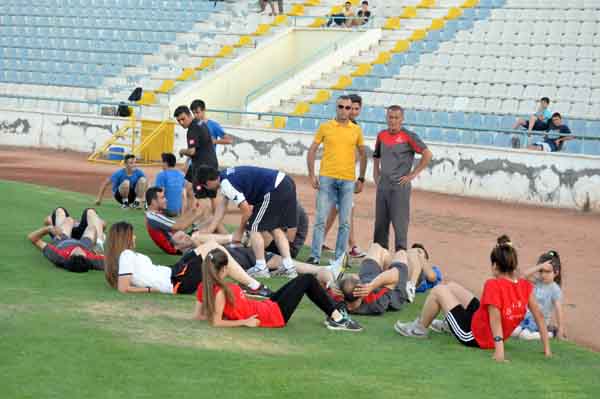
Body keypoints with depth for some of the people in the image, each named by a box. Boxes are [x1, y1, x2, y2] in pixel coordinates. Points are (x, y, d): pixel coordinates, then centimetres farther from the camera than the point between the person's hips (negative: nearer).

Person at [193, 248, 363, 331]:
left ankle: (334, 310, 33)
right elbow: (216, 323, -30)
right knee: (307, 279, 4)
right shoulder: (220, 291, -28)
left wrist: (227, 312, -1)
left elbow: (197, 315, 0)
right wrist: (245, 322, -22)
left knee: (301, 280, 25)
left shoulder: (205, 287, -5)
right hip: (275, 315, -9)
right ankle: (336, 318, 13)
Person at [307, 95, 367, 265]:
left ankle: (340, 257, 10)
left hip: (348, 180, 1)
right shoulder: (325, 127, 3)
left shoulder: (356, 130, 7)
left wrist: (361, 179, 10)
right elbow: (312, 150, 6)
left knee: (344, 222, 3)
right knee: (321, 219, -3)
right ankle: (315, 256, 2)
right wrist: (312, 175, -2)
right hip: (327, 178, -1)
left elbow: (363, 154, 15)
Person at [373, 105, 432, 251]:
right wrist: (376, 176, 16)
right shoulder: (382, 135, 10)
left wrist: (413, 174, -10)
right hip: (382, 185, 6)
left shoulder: (408, 136, -8)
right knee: (380, 222, 10)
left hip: (400, 186, -6)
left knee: (399, 221, -6)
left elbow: (428, 154, -11)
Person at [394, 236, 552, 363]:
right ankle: (447, 324, 47)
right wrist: (546, 348, -4)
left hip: (473, 336, -8)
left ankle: (419, 328, 24)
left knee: (438, 291, 4)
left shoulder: (493, 285, -30)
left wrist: (499, 350, -39)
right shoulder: (525, 286, -10)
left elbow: (495, 320, -36)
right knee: (451, 286, 21)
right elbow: (539, 316, -9)